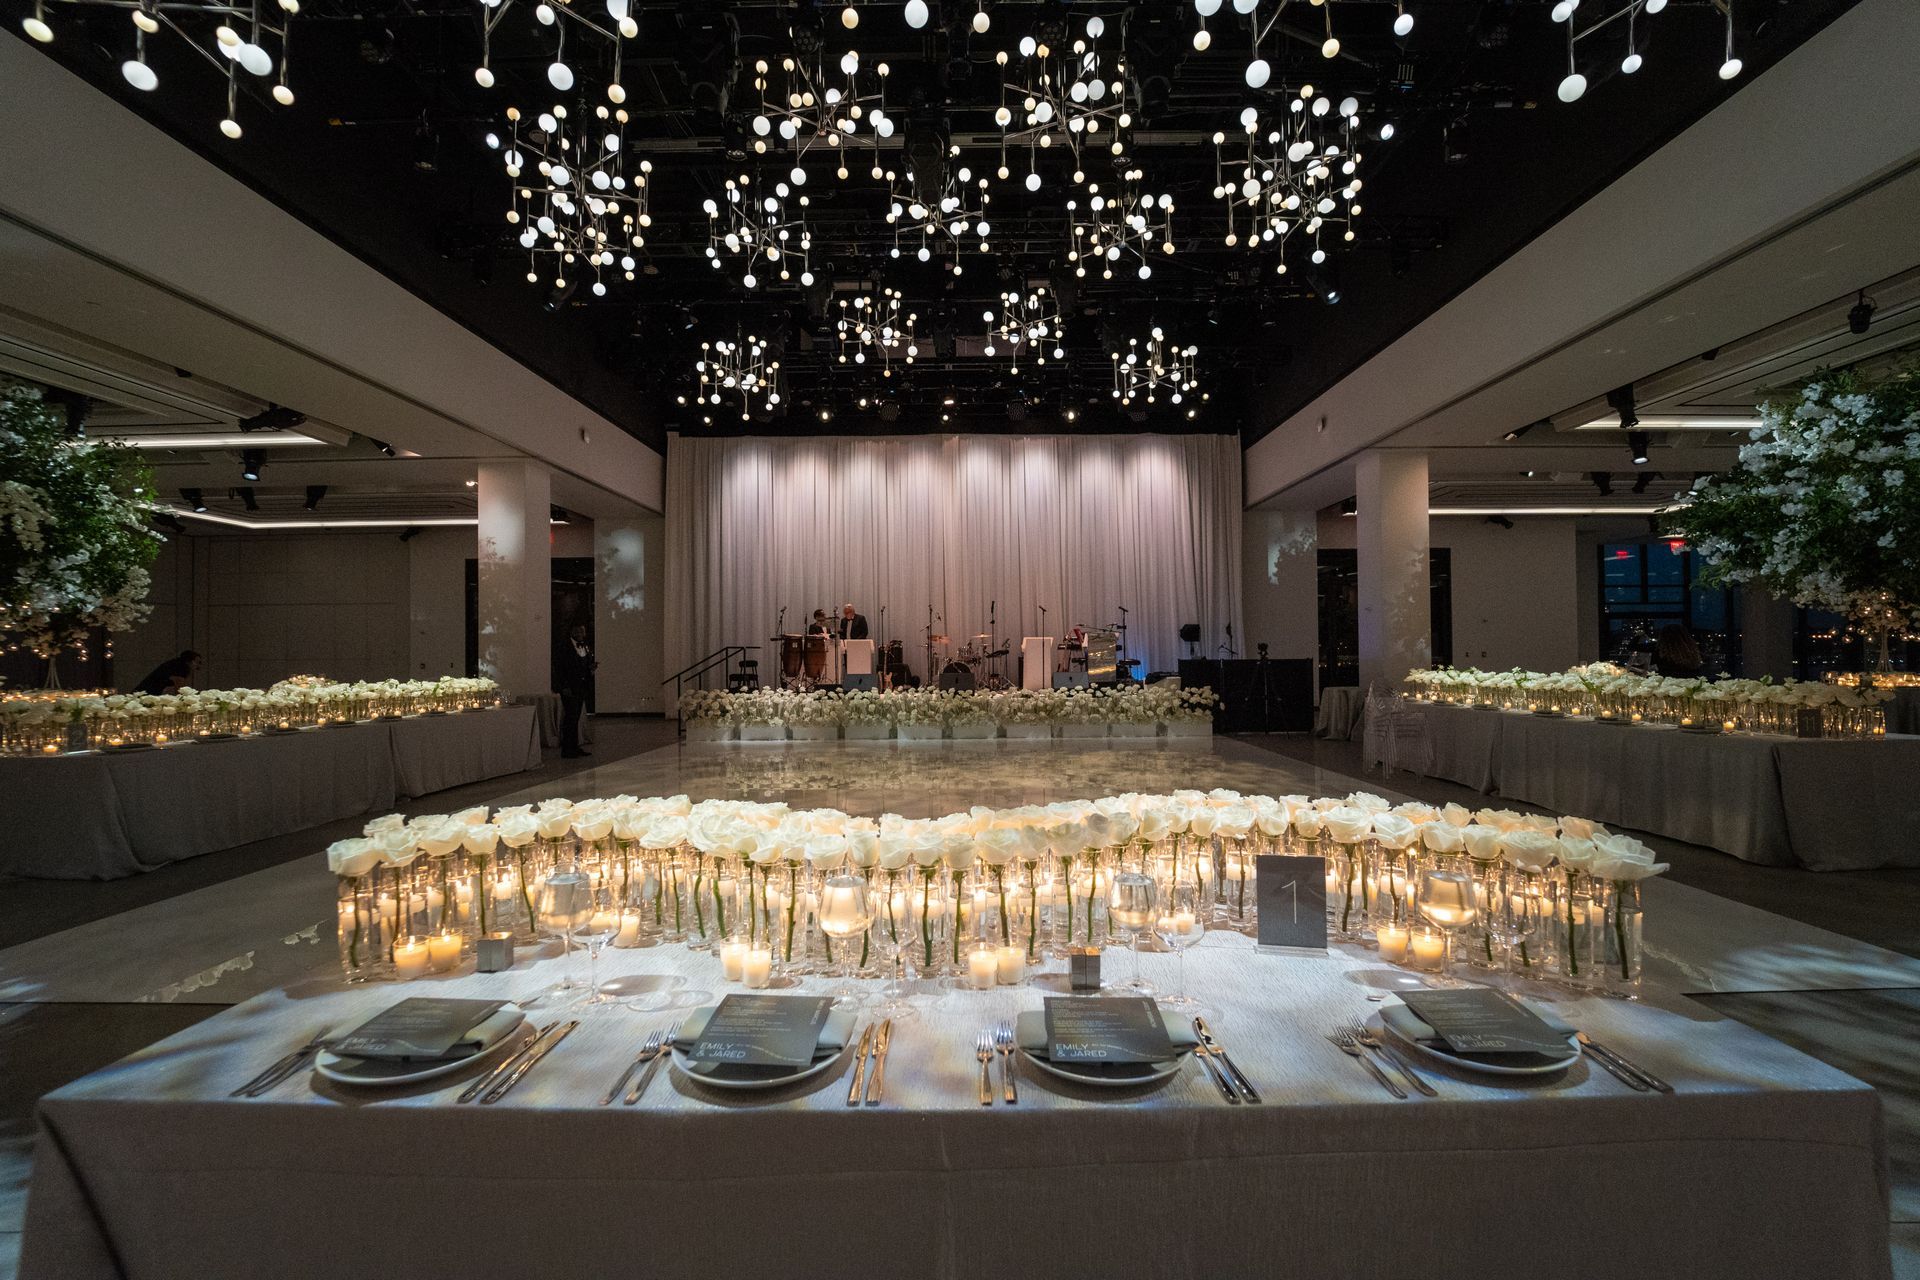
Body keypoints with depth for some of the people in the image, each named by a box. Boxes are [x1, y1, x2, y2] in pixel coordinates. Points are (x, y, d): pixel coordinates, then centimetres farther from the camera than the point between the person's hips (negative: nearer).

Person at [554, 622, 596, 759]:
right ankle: (567, 749, -2)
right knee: (570, 717, -7)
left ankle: (574, 747, 16)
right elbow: (558, 669, -11)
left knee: (575, 718, 11)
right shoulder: (564, 648, -8)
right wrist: (564, 687, -15)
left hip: (581, 688, 7)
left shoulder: (586, 648, 13)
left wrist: (591, 667, -2)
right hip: (569, 689, -7)